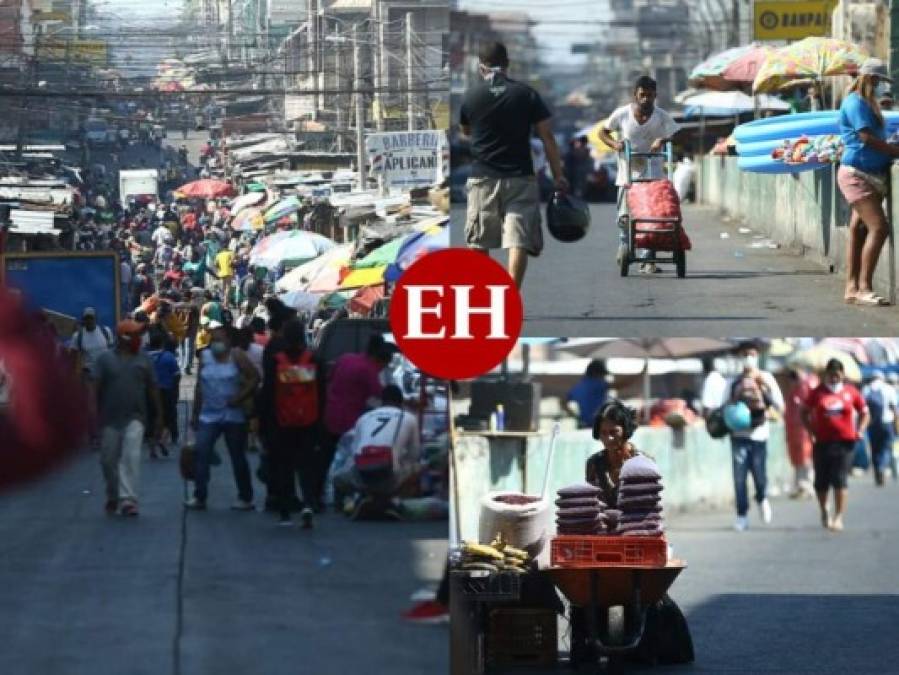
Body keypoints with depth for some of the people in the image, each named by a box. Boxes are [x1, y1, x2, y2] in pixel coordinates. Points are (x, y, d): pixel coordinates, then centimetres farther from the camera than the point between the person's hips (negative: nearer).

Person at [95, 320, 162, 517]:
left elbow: (153, 390, 10)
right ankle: (112, 497, 27)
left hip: (134, 419, 0)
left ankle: (128, 500, -16)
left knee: (131, 458, -14)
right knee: (109, 460, 7)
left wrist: (159, 417, 7)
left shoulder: (143, 361, 7)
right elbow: (97, 389, 0)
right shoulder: (105, 359, 3)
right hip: (110, 419, 0)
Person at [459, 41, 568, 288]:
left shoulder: (471, 95, 1)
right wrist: (559, 176, 1)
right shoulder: (526, 94, -1)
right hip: (520, 178, -1)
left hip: (483, 178, 1)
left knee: (478, 244, 13)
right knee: (519, 243, -6)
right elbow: (547, 137, -2)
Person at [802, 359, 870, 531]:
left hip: (844, 442, -1)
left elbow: (864, 413, 13)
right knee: (821, 481, 7)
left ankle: (838, 517, -5)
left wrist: (860, 431, -2)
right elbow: (805, 413, 11)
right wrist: (811, 431, -3)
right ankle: (824, 511, 32)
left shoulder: (851, 392, 3)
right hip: (822, 442, 1)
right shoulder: (817, 393, 3)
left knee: (840, 480, -9)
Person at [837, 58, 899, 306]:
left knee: (859, 229, 8)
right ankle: (864, 288, -19)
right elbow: (867, 137, -19)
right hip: (856, 174, -10)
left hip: (872, 174, 10)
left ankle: (852, 288, 9)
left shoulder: (868, 103, 20)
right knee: (879, 227, -18)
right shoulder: (856, 102, -10)